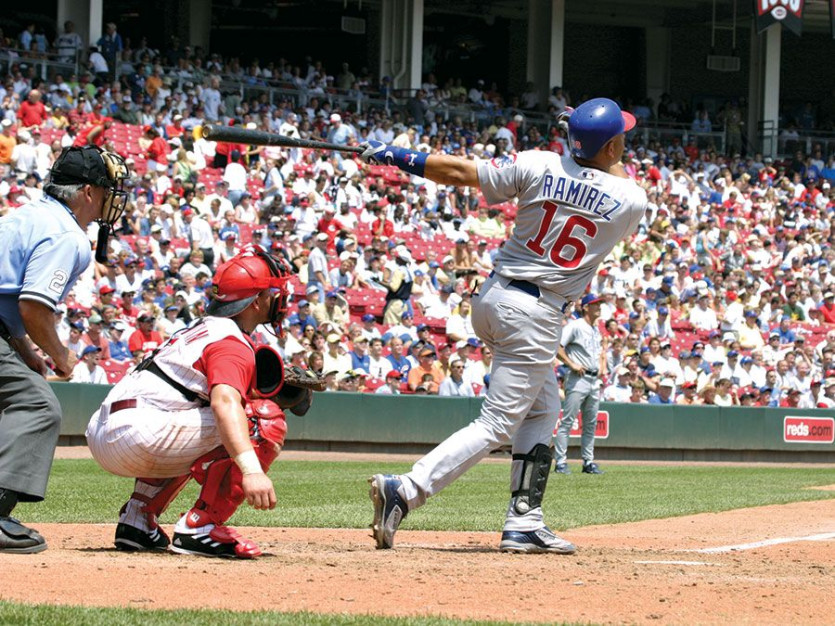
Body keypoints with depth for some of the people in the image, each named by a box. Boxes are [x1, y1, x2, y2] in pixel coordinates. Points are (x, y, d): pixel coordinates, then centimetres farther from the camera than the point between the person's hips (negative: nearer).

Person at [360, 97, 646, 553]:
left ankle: (524, 523, 18)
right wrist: (601, 145, 20)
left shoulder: (539, 167, -4)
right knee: (497, 425, -5)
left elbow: (460, 172, -5)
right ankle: (405, 492, -22)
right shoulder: (631, 202, -7)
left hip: (492, 297, 6)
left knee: (542, 409, 21)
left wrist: (398, 156, 5)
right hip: (536, 315, -6)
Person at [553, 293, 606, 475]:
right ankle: (560, 462, -9)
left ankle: (588, 462, 15)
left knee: (591, 424, 10)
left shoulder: (596, 330, 18)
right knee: (567, 421, -8)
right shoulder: (575, 326, -7)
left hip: (595, 380, 8)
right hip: (578, 379, -8)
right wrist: (572, 365, -17)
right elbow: (556, 346, -16)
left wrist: (602, 367, 12)